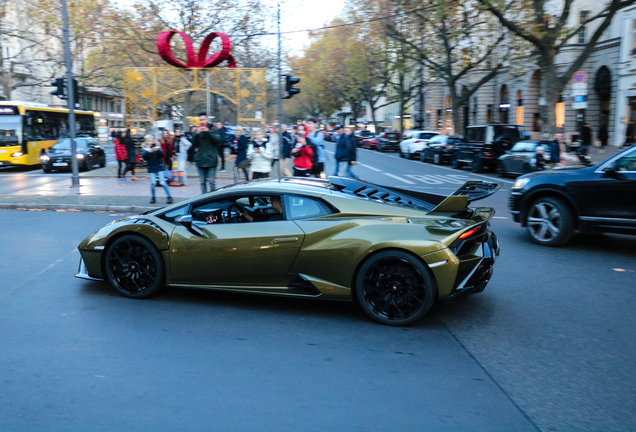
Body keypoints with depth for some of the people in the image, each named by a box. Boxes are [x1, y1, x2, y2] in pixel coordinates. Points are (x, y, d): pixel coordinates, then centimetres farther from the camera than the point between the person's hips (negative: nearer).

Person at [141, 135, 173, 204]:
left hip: (159, 168, -1)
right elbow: (143, 156, -14)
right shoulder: (146, 149, 4)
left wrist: (157, 150, -31)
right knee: (152, 183, -10)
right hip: (151, 169, 1)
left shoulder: (157, 147, 3)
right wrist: (149, 151, -31)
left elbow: (161, 155, -13)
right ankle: (153, 198, 10)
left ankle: (169, 197, -4)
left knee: (162, 182, -11)